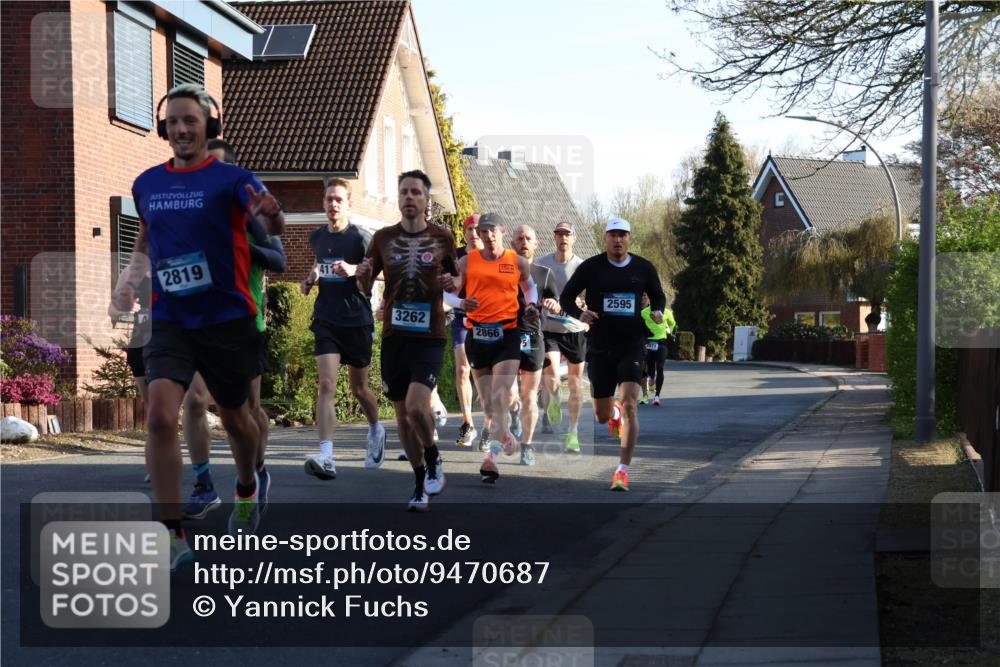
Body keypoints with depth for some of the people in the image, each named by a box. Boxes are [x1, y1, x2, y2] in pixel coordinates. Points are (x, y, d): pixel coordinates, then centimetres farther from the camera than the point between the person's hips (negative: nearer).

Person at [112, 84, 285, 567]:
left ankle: (247, 489, 48)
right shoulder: (147, 184, 5)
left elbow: (268, 220, -29)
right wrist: (132, 274, 9)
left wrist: (272, 213, -51)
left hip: (227, 319, -2)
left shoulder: (230, 179, -9)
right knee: (160, 416, -18)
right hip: (170, 321, 2)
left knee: (234, 418, 16)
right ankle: (173, 536, -13)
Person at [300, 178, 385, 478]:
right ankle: (326, 457, -25)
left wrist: (354, 269, -27)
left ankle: (376, 430, 45)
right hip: (326, 320, 2)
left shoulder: (360, 236, -7)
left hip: (357, 320, -2)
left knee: (358, 387, 13)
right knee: (327, 385, -15)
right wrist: (311, 278, 8)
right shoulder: (316, 237, 8)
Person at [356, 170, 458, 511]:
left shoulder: (442, 238, 2)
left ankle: (433, 459, 8)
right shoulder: (383, 238, 5)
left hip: (429, 336, -3)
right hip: (394, 336, 3)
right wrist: (362, 275, -13)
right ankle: (421, 483, 22)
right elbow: (365, 287, 10)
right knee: (402, 413, 7)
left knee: (417, 406, -20)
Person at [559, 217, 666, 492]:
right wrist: (579, 314, -16)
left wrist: (657, 312, -4)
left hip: (632, 346, -1)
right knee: (602, 416, 10)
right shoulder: (590, 267, -2)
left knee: (629, 405, -19)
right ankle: (614, 412, 51)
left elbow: (658, 296, 18)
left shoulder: (644, 268, 2)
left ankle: (623, 470, -16)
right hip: (599, 348, 1)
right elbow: (566, 297, 4)